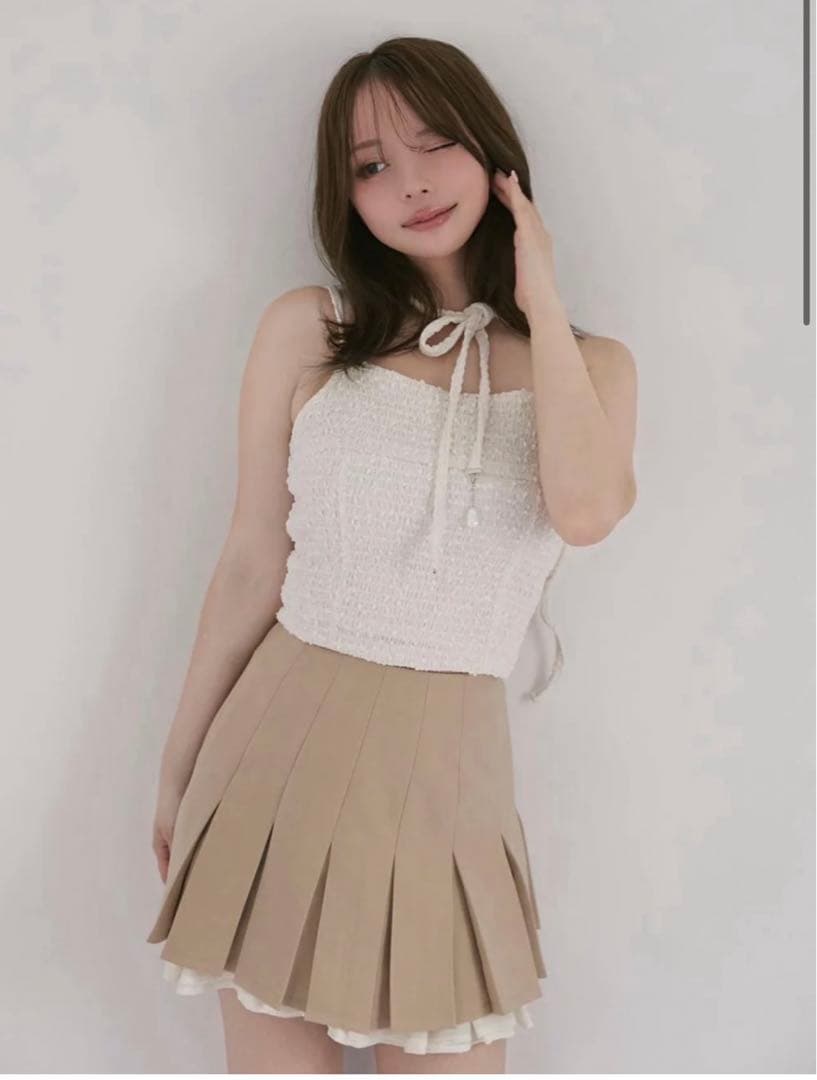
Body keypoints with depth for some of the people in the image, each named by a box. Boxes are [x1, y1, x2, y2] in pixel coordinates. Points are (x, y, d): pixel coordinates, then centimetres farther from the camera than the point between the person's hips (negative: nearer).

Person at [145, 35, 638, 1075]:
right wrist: (180, 762, 8)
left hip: (453, 760, 1)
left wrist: (542, 304, -8)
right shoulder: (307, 328, 0)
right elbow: (251, 563, 4)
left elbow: (584, 510, -18)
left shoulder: (591, 363, 4)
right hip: (287, 742, 0)